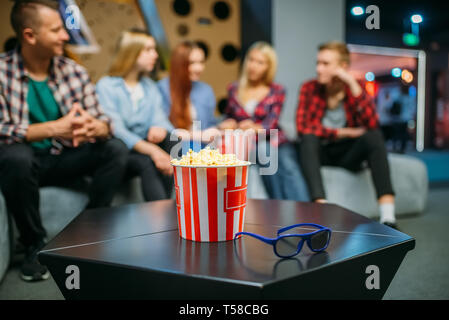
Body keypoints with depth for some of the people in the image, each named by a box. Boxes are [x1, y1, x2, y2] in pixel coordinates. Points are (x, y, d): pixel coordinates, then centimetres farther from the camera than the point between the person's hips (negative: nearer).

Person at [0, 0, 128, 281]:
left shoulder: (74, 72, -2)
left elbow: (102, 120, -5)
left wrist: (95, 128, -30)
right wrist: (52, 129, -34)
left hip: (63, 159, 4)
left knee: (116, 149, -14)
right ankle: (35, 245, -14)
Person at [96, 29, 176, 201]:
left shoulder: (150, 86, 16)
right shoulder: (106, 86, -6)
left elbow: (159, 117, 3)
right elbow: (115, 129, -18)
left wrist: (160, 127, -25)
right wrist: (152, 150, -33)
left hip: (142, 147, 6)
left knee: (170, 141, -25)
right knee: (148, 163, -34)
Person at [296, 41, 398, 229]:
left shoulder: (355, 88, -3)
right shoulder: (310, 88, -4)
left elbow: (372, 125, -20)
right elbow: (302, 127, -16)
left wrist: (353, 85, -23)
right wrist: (342, 133, -19)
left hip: (347, 154, 1)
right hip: (319, 153, 0)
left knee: (374, 136, -27)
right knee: (308, 138, -31)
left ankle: (388, 216, -40)